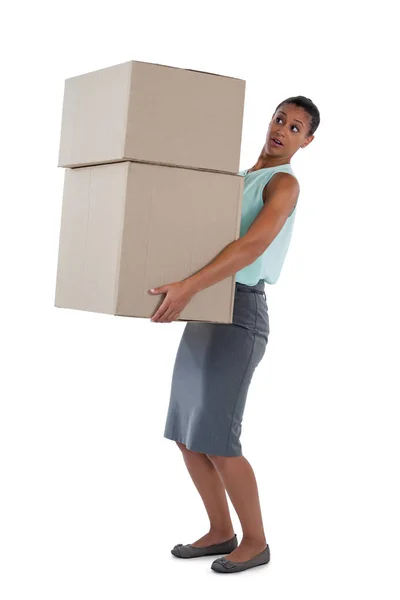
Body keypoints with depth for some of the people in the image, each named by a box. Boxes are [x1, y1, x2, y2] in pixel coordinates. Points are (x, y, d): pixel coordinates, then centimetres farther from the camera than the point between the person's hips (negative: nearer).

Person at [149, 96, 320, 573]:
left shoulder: (284, 183, -8)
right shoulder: (237, 179, 20)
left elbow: (253, 245, -25)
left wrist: (187, 287, -35)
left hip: (239, 315, -8)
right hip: (204, 315, 8)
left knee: (216, 440, -10)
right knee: (185, 435, 8)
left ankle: (255, 541, 7)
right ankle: (221, 531, 21)